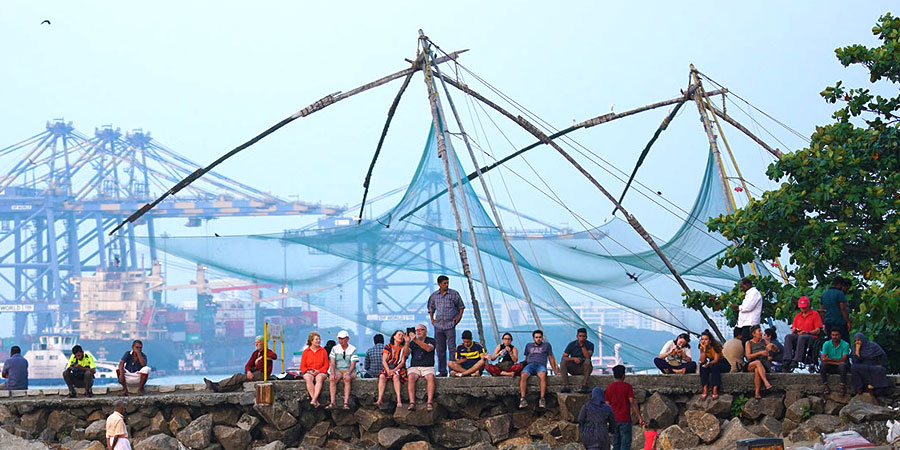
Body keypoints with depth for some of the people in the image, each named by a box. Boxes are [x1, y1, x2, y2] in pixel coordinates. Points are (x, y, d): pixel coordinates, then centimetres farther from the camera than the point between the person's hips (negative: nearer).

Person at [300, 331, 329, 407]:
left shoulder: (323, 351, 9)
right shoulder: (305, 352, 9)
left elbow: (326, 365, 7)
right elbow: (302, 366, 9)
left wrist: (318, 371, -11)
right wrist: (309, 371, -11)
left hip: (321, 372, 0)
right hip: (308, 373, 0)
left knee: (319, 378, -37)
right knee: (308, 378, -36)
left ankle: (313, 400, -47)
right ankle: (316, 401, -40)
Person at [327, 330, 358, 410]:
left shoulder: (353, 349, 0)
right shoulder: (335, 348, 8)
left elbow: (353, 364, -7)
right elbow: (332, 363, 0)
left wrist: (348, 373, -26)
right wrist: (332, 373, -19)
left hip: (349, 370, -2)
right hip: (337, 370, 2)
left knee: (347, 379, -36)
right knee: (332, 379, -31)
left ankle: (346, 403, -42)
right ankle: (332, 403, -35)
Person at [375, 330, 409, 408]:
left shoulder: (403, 348, 10)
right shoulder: (388, 347, 10)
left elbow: (403, 362, 0)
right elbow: (384, 361, 1)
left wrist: (394, 370, -14)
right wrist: (388, 371, -16)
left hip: (398, 369, -1)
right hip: (387, 368, 1)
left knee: (395, 376, -35)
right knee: (382, 376, -31)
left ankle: (399, 400, -47)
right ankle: (379, 399, -41)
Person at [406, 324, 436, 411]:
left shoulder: (431, 341, 9)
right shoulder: (412, 343, 17)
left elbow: (429, 348, -14)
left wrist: (416, 340, -22)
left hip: (428, 367, -1)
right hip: (414, 367, 1)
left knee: (430, 377, -34)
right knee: (411, 377, -31)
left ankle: (429, 402, -41)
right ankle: (412, 402, -40)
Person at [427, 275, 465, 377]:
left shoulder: (454, 294, 1)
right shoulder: (434, 295, 9)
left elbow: (461, 306, 12)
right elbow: (431, 308, 24)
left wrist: (459, 317, 0)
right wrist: (432, 319, 13)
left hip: (450, 325, -3)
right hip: (438, 326, 3)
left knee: (452, 348, -9)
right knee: (440, 349, 6)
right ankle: (442, 371, 12)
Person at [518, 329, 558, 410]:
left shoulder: (546, 345, 22)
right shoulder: (529, 346, 29)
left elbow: (551, 358, 22)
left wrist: (555, 371, 17)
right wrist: (523, 366, 18)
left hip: (541, 365, -2)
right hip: (530, 364, 2)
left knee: (542, 376, -40)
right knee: (523, 376, -34)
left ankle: (542, 399, -47)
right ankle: (522, 399, -41)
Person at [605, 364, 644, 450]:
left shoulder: (609, 388, 6)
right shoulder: (627, 386, -5)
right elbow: (632, 403, -11)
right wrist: (639, 417, -10)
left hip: (614, 419, 4)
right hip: (625, 420, -4)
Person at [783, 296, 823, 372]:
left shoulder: (815, 314, 9)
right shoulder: (797, 316, 25)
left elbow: (817, 330, 0)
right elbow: (793, 329, 20)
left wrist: (807, 332, -17)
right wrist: (794, 330, -6)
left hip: (811, 337, -5)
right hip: (798, 336, 5)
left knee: (802, 337, -40)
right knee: (788, 337, -28)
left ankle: (796, 361, -49)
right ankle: (787, 360, -45)